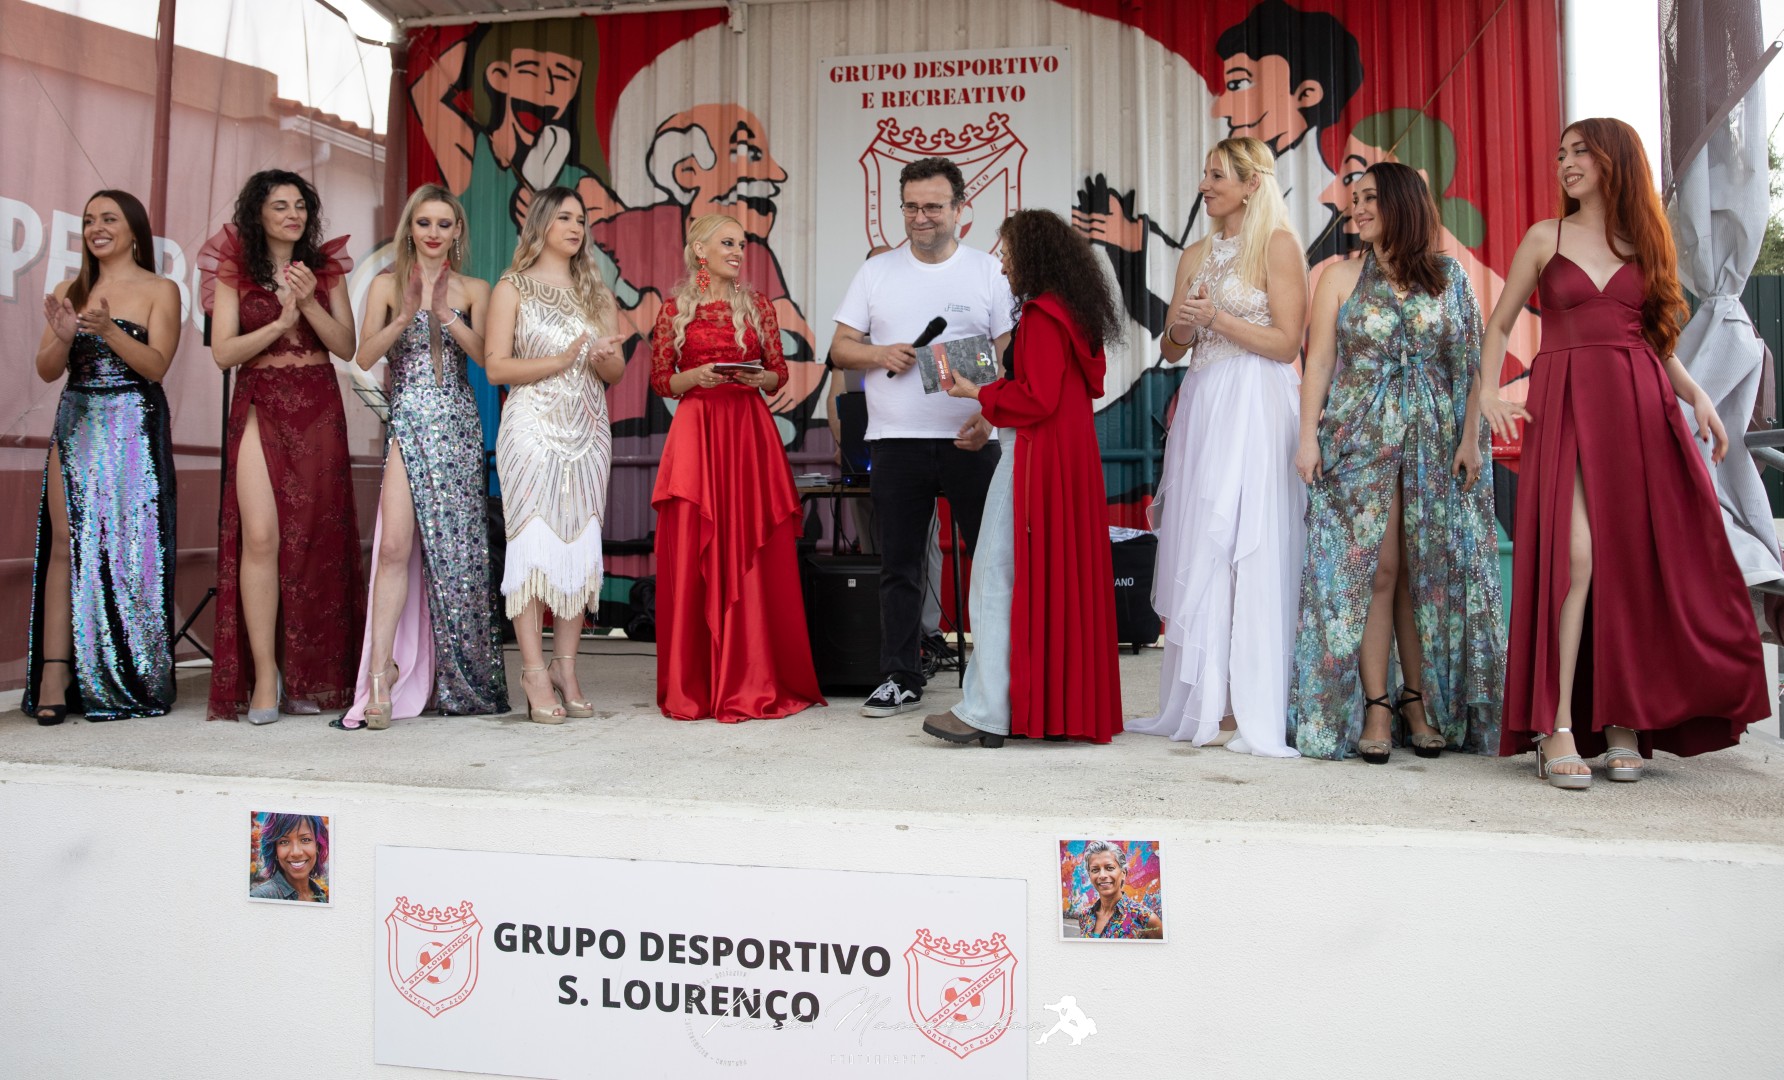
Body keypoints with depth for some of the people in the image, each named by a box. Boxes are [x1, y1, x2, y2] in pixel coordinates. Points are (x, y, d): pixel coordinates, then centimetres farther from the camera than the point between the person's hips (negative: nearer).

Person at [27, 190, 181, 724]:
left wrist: (107, 329, -20)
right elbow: (47, 370, 11)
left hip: (134, 429, -4)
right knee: (65, 543, -4)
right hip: (75, 424, 4)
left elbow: (156, 365, -6)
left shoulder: (160, 290, 4)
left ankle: (131, 684, 4)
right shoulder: (71, 292, 15)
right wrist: (64, 336, -9)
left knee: (130, 549, -4)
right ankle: (56, 675, -6)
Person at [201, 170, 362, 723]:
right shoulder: (234, 272, 8)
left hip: (318, 411, 2)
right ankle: (264, 677, -11)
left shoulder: (326, 270, 13)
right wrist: (281, 322, -13)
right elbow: (224, 352, -1)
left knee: (315, 537, -1)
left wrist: (310, 304, -10)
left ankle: (307, 677, 8)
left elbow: (346, 347, 4)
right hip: (261, 409, -2)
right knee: (261, 535, -15)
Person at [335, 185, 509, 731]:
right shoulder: (387, 285, 8)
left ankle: (462, 681, 13)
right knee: (394, 546, -13)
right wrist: (408, 315, -15)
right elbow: (365, 355, -2)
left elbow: (485, 356, -3)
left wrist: (444, 314, -14)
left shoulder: (473, 290, 9)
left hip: (457, 425, 1)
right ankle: (382, 670, -8)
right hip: (407, 423, -1)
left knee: (455, 548, 3)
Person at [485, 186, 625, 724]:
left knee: (581, 548, 1)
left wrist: (606, 358, -7)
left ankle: (567, 671, 6)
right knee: (533, 545, -9)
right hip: (534, 430, -4)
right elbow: (496, 366, -5)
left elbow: (617, 371, 16)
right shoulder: (513, 288, 5)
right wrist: (561, 360, -15)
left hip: (587, 432, 5)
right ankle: (536, 674, -5)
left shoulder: (592, 292, 18)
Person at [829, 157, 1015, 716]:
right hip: (896, 441, 2)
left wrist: (988, 415, -15)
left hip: (970, 441, -1)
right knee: (898, 565, 6)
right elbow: (841, 348, 11)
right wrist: (879, 354, -11)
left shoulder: (988, 272, 6)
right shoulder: (876, 272, 11)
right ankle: (900, 680, 16)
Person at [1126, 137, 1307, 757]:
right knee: (1200, 553, 4)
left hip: (1254, 408, -6)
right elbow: (1172, 349, 17)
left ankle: (1249, 711, -2)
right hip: (1200, 404, 7)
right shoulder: (1197, 254, 18)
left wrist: (1214, 316, -10)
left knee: (1246, 551, -8)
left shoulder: (1277, 244, 0)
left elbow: (1286, 341, -8)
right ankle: (1205, 704, 10)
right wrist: (1180, 325, -4)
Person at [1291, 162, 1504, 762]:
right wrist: (1308, 437, -5)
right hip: (1361, 442, -1)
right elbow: (1319, 360, 3)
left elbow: (1473, 363, 6)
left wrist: (1471, 437, -2)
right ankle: (1375, 708, -1)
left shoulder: (1451, 277, 8)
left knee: (1428, 573, 3)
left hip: (1437, 445, 1)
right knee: (1373, 570, -5)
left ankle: (1422, 702, 12)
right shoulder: (1342, 277, 7)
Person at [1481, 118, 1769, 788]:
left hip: (1642, 408, 3)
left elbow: (1658, 340, 16)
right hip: (1567, 407, -3)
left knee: (1640, 562, -1)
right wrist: (1488, 387, -5)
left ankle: (1624, 720, 7)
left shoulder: (1647, 243, 15)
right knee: (1576, 556, -16)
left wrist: (1697, 395, 1)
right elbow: (1499, 324, 11)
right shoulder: (1545, 239, 9)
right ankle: (1558, 729, -14)